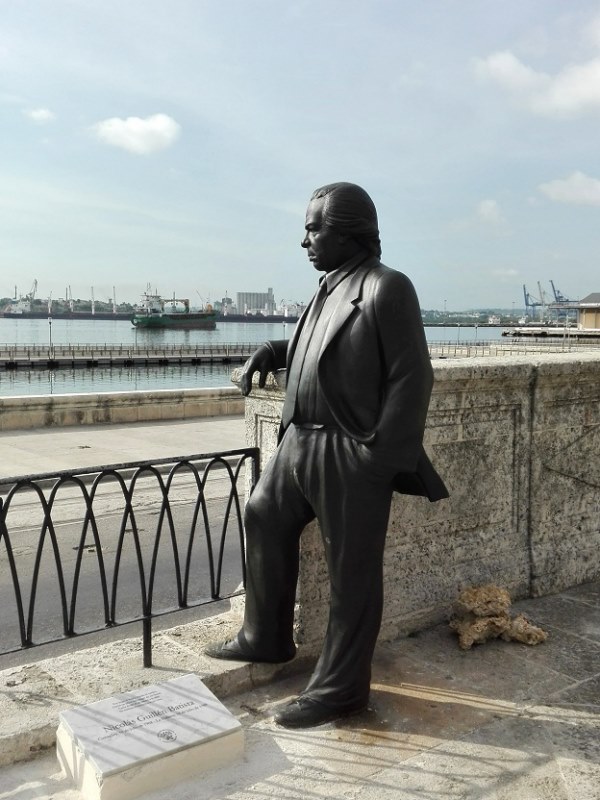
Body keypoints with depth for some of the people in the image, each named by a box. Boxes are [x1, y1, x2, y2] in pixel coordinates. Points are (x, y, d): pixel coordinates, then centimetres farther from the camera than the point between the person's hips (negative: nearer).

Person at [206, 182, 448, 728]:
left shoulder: (386, 288, -12)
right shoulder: (329, 288, 13)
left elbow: (412, 377, -15)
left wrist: (380, 456, -18)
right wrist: (273, 352, 9)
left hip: (351, 455, -10)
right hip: (299, 440, 10)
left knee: (352, 572, 3)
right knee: (264, 519, 21)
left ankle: (339, 688, 19)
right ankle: (266, 638, 40)